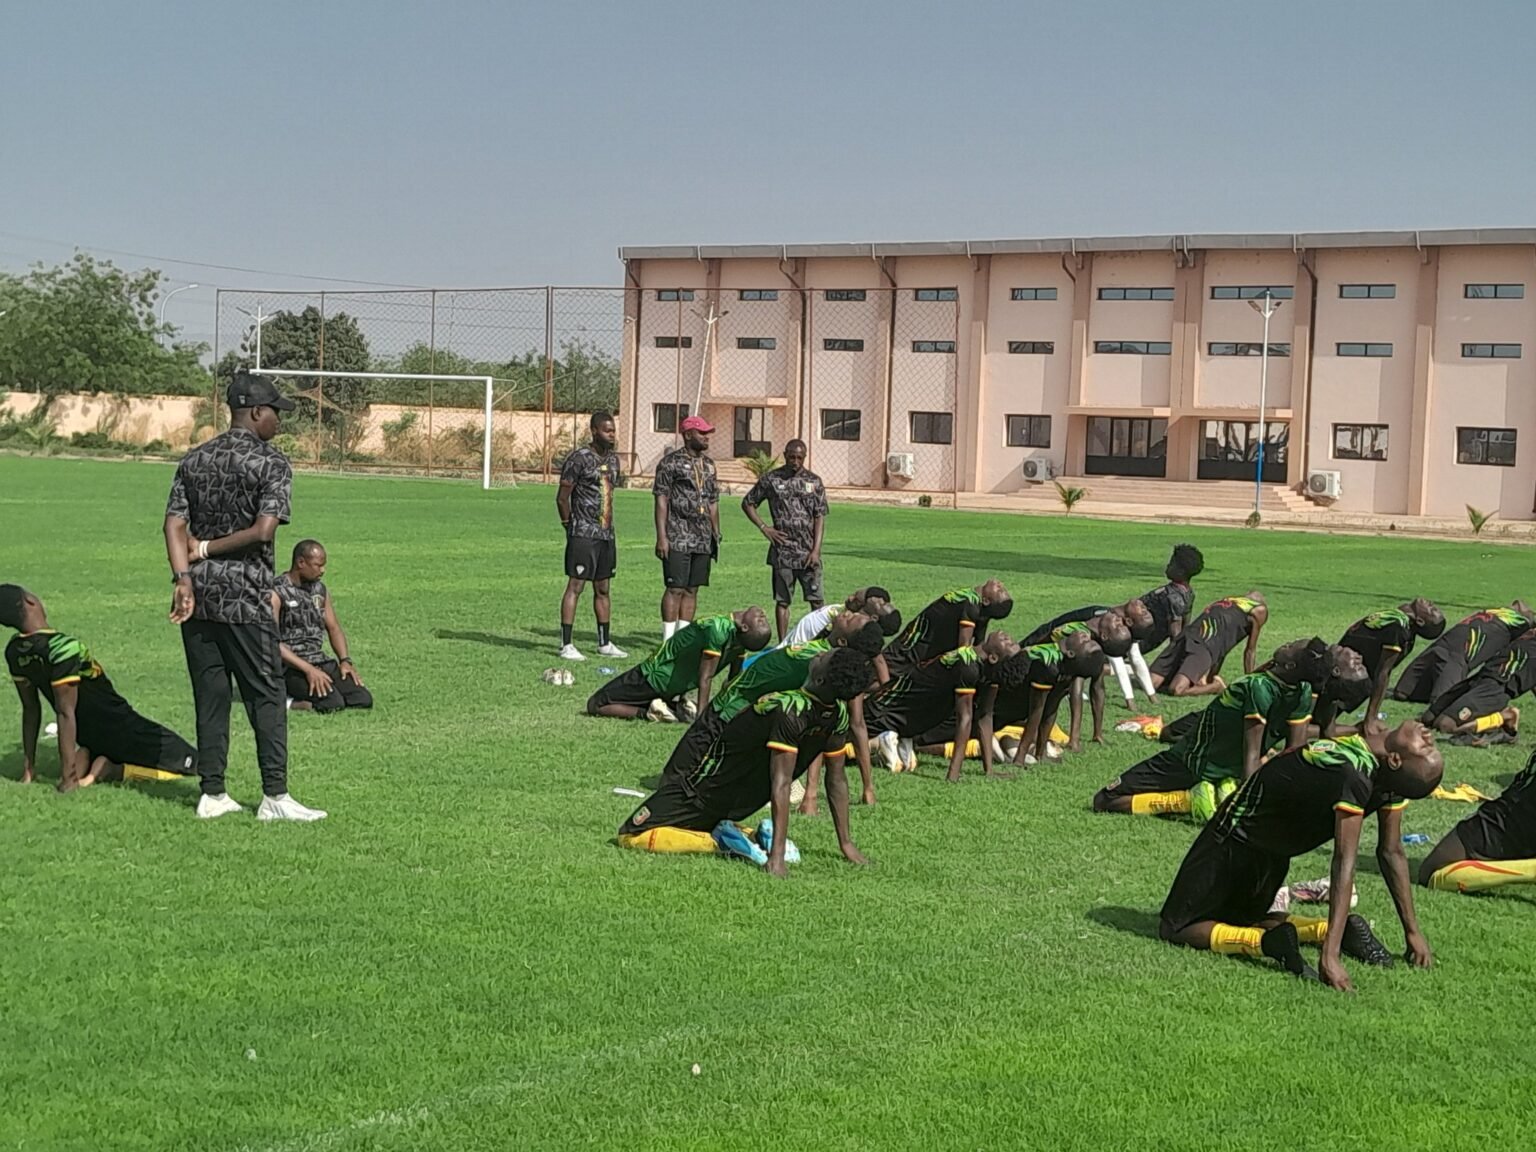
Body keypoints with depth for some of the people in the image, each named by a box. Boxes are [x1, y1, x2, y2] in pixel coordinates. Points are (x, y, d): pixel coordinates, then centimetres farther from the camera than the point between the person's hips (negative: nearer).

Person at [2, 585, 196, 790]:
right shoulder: (62, 647, -30)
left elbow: (30, 708, 2)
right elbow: (65, 712, -29)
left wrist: (29, 766, 11)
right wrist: (68, 776, -25)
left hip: (88, 734, 7)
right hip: (115, 726, -7)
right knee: (189, 761, 3)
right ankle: (108, 769, -9)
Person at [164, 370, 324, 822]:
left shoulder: (194, 460, 11)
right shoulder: (271, 463, -6)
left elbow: (174, 523, 0)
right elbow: (264, 531, -17)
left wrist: (183, 577, -8)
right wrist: (207, 548, -6)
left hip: (197, 596, 6)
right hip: (244, 598, -6)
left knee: (209, 696, 10)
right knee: (266, 695, 1)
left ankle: (212, 794, 12)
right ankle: (274, 797, 0)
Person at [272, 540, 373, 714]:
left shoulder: (320, 589, 14)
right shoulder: (277, 592, -9)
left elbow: (333, 628, 19)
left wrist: (345, 660, 0)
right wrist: (308, 670, -22)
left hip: (321, 662, 8)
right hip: (291, 667, -8)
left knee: (363, 700, -13)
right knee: (333, 703, -30)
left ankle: (304, 702, 1)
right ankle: (289, 702, -6)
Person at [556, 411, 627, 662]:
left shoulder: (613, 459, 13)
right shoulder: (579, 458, -11)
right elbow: (562, 497, -9)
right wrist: (570, 526, -5)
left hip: (606, 533, 8)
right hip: (584, 534, -8)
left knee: (603, 589, 12)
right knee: (575, 586, -7)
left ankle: (605, 643, 18)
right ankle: (566, 644, -6)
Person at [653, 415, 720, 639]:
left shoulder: (708, 464, 15)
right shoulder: (671, 462, -6)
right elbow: (661, 500, -9)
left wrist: (716, 534, 16)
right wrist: (661, 537, -15)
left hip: (703, 540, 6)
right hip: (678, 538, -6)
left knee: (692, 589, 8)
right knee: (675, 588, -6)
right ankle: (668, 639, -1)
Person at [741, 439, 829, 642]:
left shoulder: (814, 481, 5)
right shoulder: (771, 479, 3)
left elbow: (820, 517, 2)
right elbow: (747, 503, 12)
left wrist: (816, 550, -7)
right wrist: (764, 528, -1)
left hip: (808, 552, 0)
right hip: (782, 551, 0)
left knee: (816, 599, -2)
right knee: (782, 600, 5)